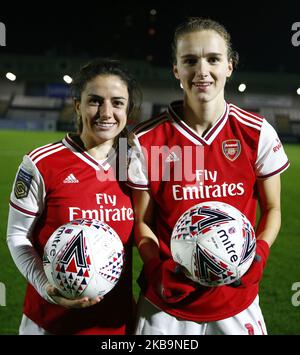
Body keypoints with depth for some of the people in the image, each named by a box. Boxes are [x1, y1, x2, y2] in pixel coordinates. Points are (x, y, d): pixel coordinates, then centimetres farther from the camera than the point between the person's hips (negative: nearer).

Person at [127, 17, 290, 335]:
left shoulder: (258, 134, -7)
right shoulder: (147, 140, -10)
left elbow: (272, 209, 3)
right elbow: (142, 222, -2)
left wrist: (258, 253, -14)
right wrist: (159, 268, -18)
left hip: (237, 300, 1)